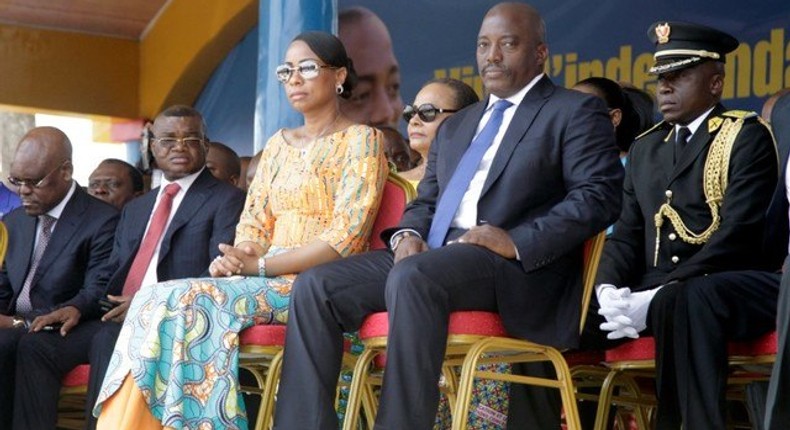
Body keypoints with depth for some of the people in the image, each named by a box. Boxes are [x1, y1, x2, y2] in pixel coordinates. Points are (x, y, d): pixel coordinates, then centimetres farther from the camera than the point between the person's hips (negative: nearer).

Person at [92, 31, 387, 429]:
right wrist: (237, 259, -9)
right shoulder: (278, 144, 21)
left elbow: (346, 236, -11)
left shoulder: (361, 140, -1)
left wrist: (260, 266, -19)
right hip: (268, 278, 6)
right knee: (154, 302, -20)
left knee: (186, 304, -29)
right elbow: (254, 222, 16)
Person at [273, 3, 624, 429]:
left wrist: (519, 242, -18)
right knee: (315, 285, -13)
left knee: (412, 277, -37)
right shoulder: (455, 126, 29)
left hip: (518, 267, -7)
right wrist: (408, 234, 4)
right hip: (427, 259, 7)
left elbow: (598, 195, -6)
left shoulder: (575, 112, 6)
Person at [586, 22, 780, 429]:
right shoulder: (645, 147, 20)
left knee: (682, 302, -39)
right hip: (655, 292, 6)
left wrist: (658, 298, -23)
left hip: (734, 286, -6)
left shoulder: (747, 136, -1)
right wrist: (609, 289, -8)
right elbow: (626, 232, 16)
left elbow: (736, 233, -13)